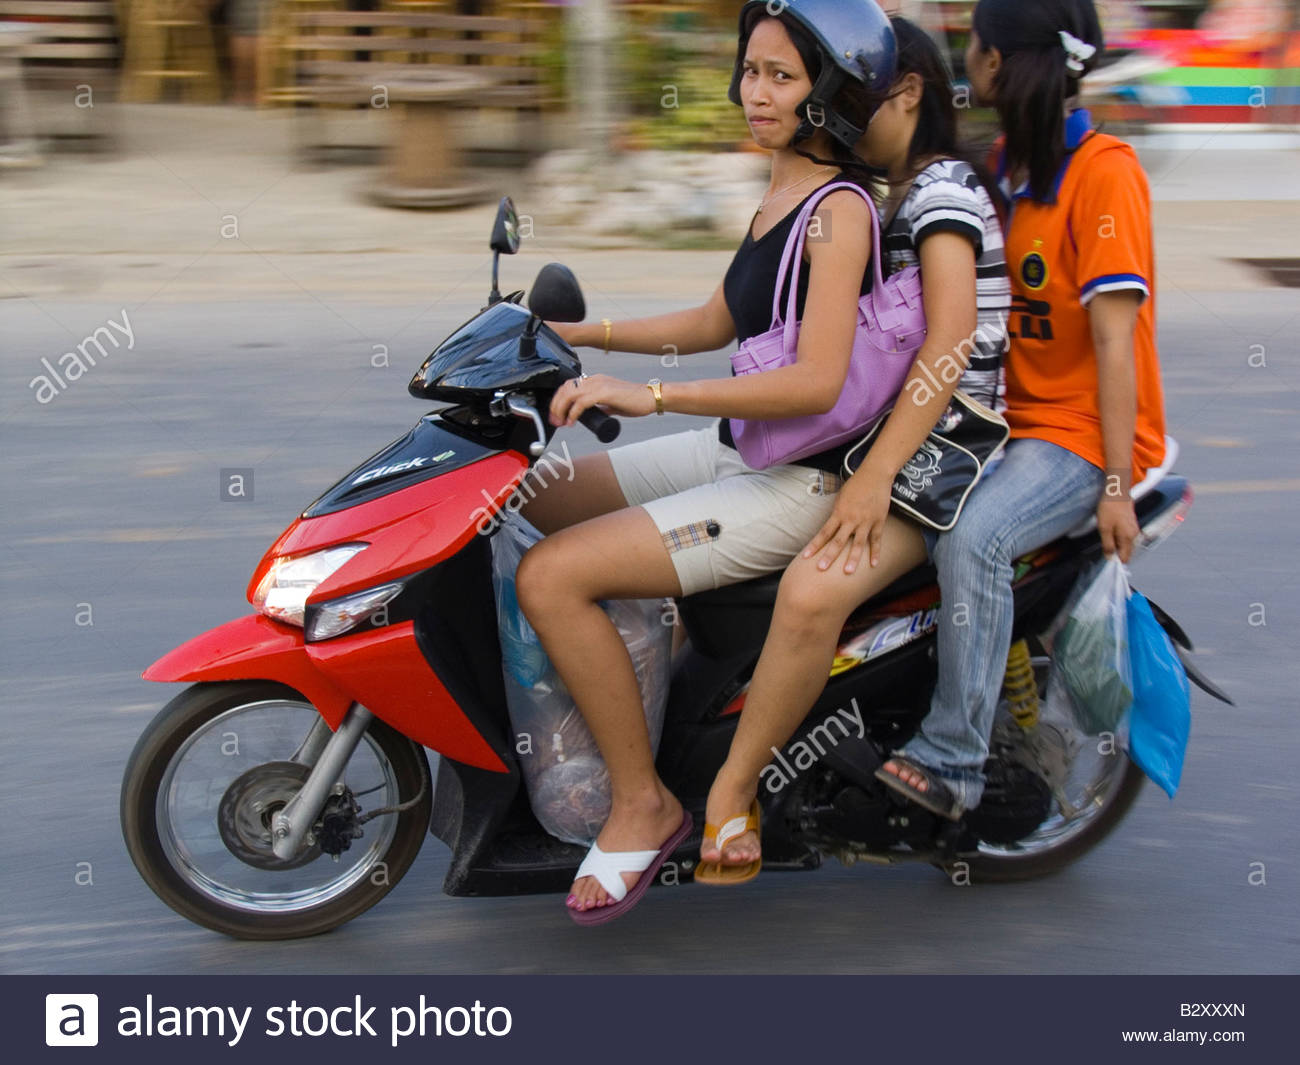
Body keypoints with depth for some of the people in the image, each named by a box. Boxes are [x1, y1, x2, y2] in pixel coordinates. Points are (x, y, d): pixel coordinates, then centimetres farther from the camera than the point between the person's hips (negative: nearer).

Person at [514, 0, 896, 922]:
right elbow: (716, 325, 23)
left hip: (799, 484, -10)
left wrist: (648, 394, -32)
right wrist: (578, 333, 16)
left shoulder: (841, 211, -17)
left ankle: (641, 802, -9)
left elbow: (818, 381, -28)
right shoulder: (780, 196, 11)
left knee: (553, 575, -22)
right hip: (735, 455, 10)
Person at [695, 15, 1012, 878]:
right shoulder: (904, 195, 19)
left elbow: (949, 343, -23)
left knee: (812, 594, -34)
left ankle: (729, 797, -26)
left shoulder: (942, 188, -12)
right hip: (892, 441, 11)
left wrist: (877, 476, -28)